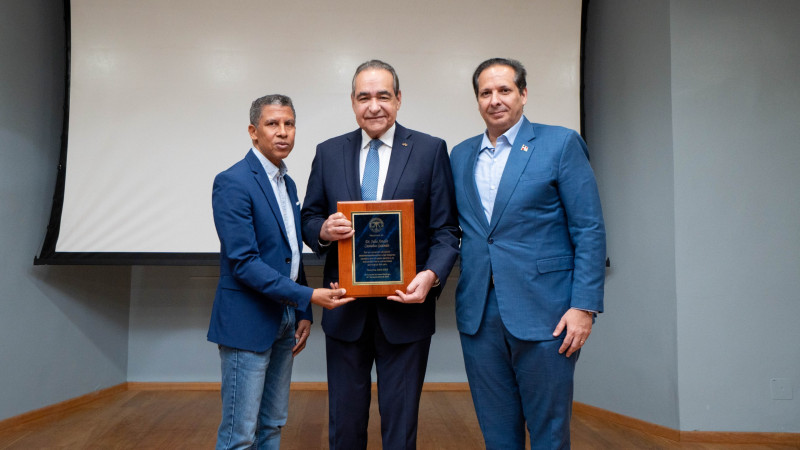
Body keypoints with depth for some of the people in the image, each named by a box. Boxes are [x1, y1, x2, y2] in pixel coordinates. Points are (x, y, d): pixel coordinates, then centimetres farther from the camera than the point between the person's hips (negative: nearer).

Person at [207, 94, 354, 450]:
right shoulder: (232, 183, -14)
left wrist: (303, 314, 12)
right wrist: (308, 297, -22)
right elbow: (243, 262, -20)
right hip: (248, 320, -8)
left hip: (285, 320, 8)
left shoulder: (287, 183, 13)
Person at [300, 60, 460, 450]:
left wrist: (431, 276, -21)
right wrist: (323, 230, -14)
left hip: (406, 306, -2)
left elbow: (446, 230, -3)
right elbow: (308, 220, 10)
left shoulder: (431, 150, -1)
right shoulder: (328, 152, 6)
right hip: (345, 311, 2)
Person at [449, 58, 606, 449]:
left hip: (543, 313, -4)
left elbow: (589, 230, -5)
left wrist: (584, 305, -12)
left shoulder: (560, 144, -1)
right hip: (478, 313, 4)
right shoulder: (461, 155, 13)